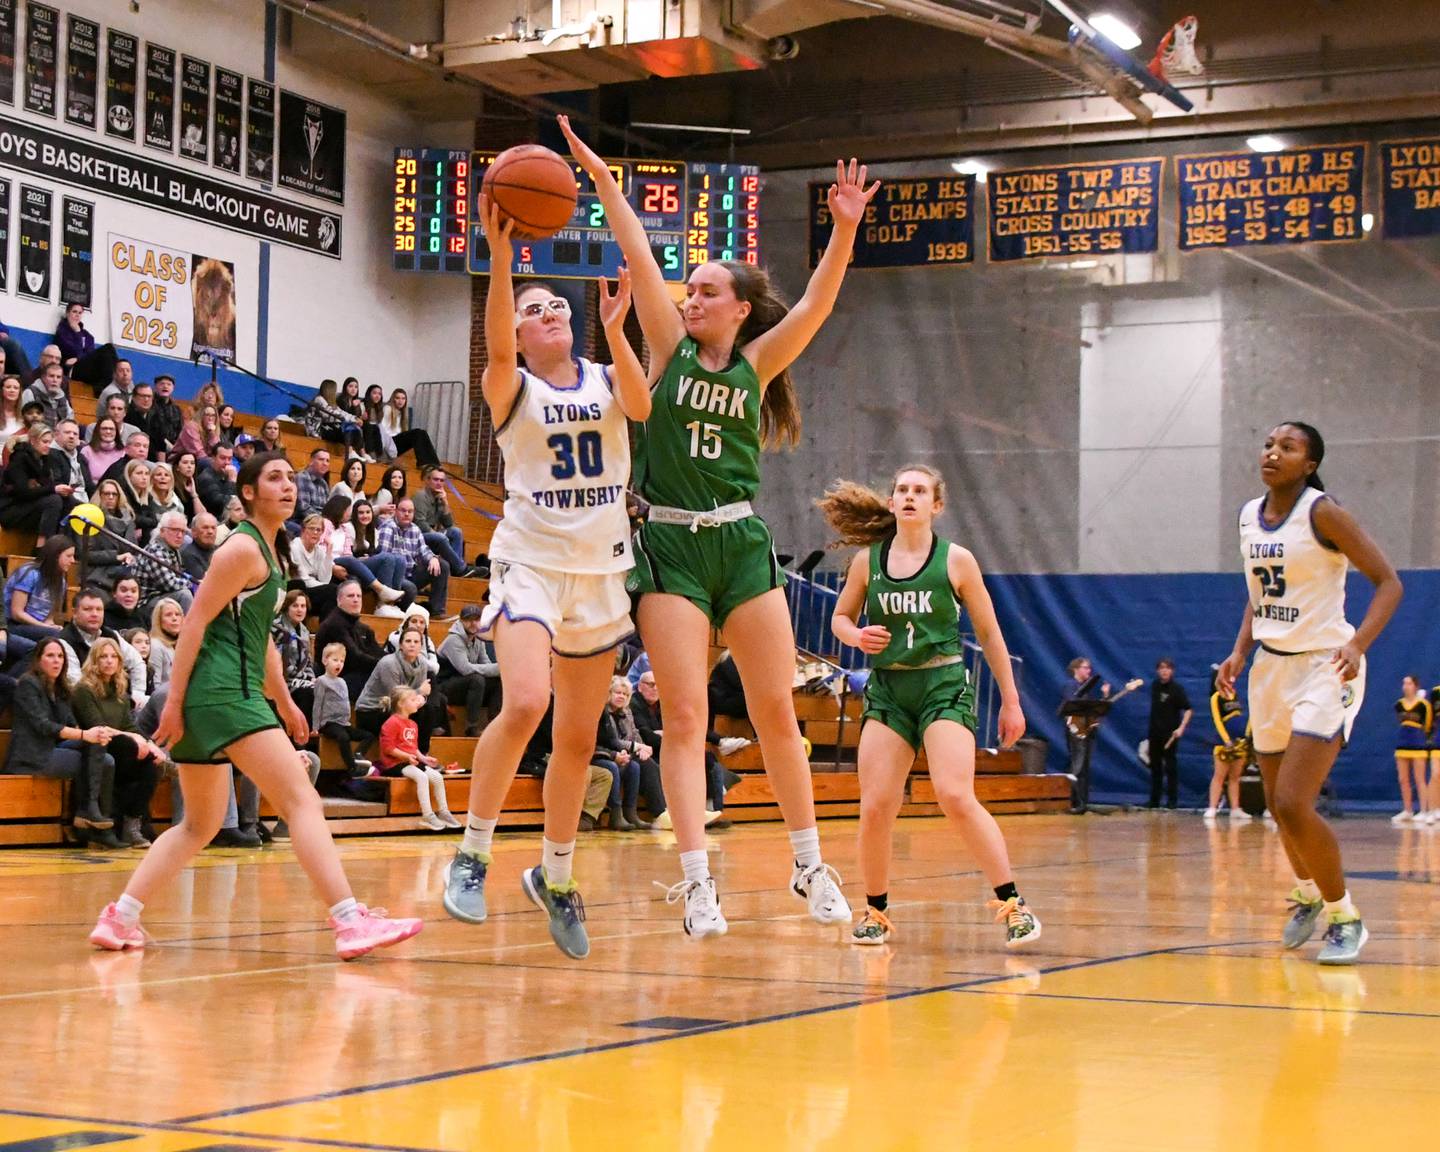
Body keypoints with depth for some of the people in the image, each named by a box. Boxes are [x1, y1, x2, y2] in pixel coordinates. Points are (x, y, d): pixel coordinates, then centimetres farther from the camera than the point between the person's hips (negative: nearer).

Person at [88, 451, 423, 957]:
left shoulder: (267, 550, 20)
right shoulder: (244, 548, -8)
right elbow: (196, 621, -13)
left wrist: (283, 701, 30)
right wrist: (174, 700, -17)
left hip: (227, 693, 11)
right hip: (224, 690, -11)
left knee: (199, 825, 17)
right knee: (302, 800, -16)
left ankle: (119, 917, 17)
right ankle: (350, 921, -23)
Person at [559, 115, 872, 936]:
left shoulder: (757, 362, 6)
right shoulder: (671, 349, 5)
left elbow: (817, 305, -8)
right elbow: (641, 257, -4)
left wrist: (846, 229, -21)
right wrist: (603, 179, -12)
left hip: (743, 543, 1)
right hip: (670, 544, -1)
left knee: (776, 711, 3)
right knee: (686, 717, -6)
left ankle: (811, 865, 15)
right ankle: (698, 880, -6)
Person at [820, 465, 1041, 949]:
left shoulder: (956, 560, 1)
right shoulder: (867, 561, 5)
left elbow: (989, 634, 8)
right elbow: (840, 617, 19)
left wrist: (1011, 700, 8)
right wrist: (858, 636, -5)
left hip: (944, 685, -2)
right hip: (887, 688, 2)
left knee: (956, 797, -20)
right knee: (875, 806, -8)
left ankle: (1013, 904, -11)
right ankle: (876, 913, 13)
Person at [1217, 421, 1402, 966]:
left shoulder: (1323, 514, -13)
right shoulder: (1249, 516, 7)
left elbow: (1388, 581, -14)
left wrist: (1358, 644, -27)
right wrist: (1239, 652, 7)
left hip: (1323, 667, -7)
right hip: (1271, 667, 7)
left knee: (1294, 805, -16)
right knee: (1278, 806, 13)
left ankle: (1345, 916, 3)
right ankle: (1308, 895, 39)